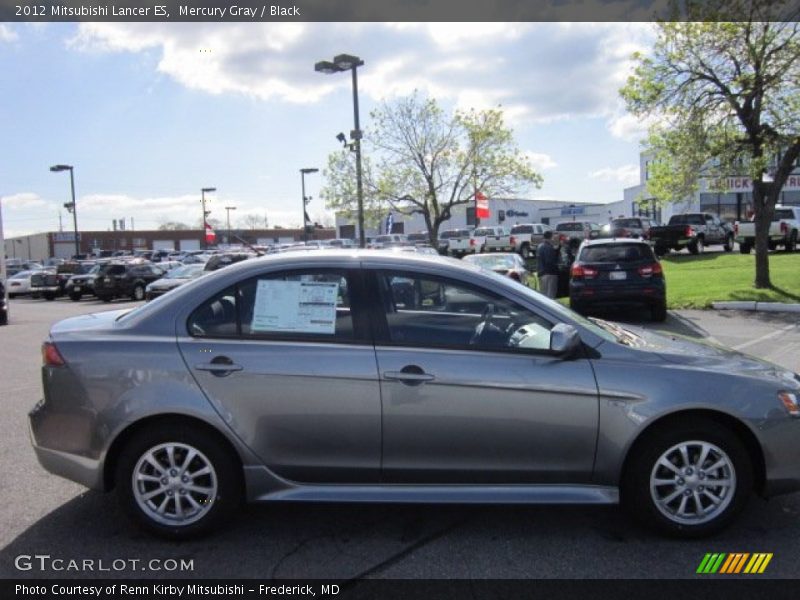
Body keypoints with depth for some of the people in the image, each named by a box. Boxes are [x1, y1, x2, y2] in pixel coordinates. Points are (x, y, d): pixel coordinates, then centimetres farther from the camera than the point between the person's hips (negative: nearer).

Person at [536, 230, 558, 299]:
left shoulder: (540, 246, 15)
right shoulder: (548, 247, -16)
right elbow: (550, 261, -20)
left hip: (541, 273, 10)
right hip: (549, 273, -10)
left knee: (543, 293, 14)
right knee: (550, 294, -8)